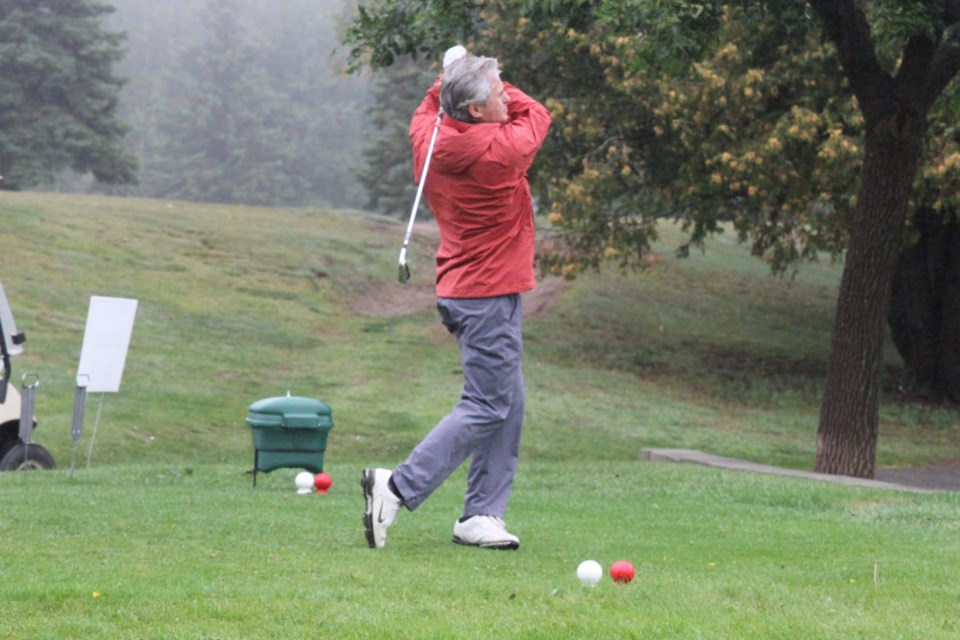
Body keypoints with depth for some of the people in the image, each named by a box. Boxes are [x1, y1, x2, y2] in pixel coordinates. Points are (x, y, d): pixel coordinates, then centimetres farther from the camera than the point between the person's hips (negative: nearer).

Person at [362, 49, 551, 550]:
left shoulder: (429, 139, 1)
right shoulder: (499, 149, -18)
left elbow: (426, 110, 27)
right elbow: (537, 114, 3)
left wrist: (448, 79, 13)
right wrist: (496, 91, 10)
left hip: (464, 288, 9)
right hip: (488, 296, -9)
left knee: (508, 404, 12)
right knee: (486, 407, -7)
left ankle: (481, 516, 11)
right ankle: (398, 487, -12)